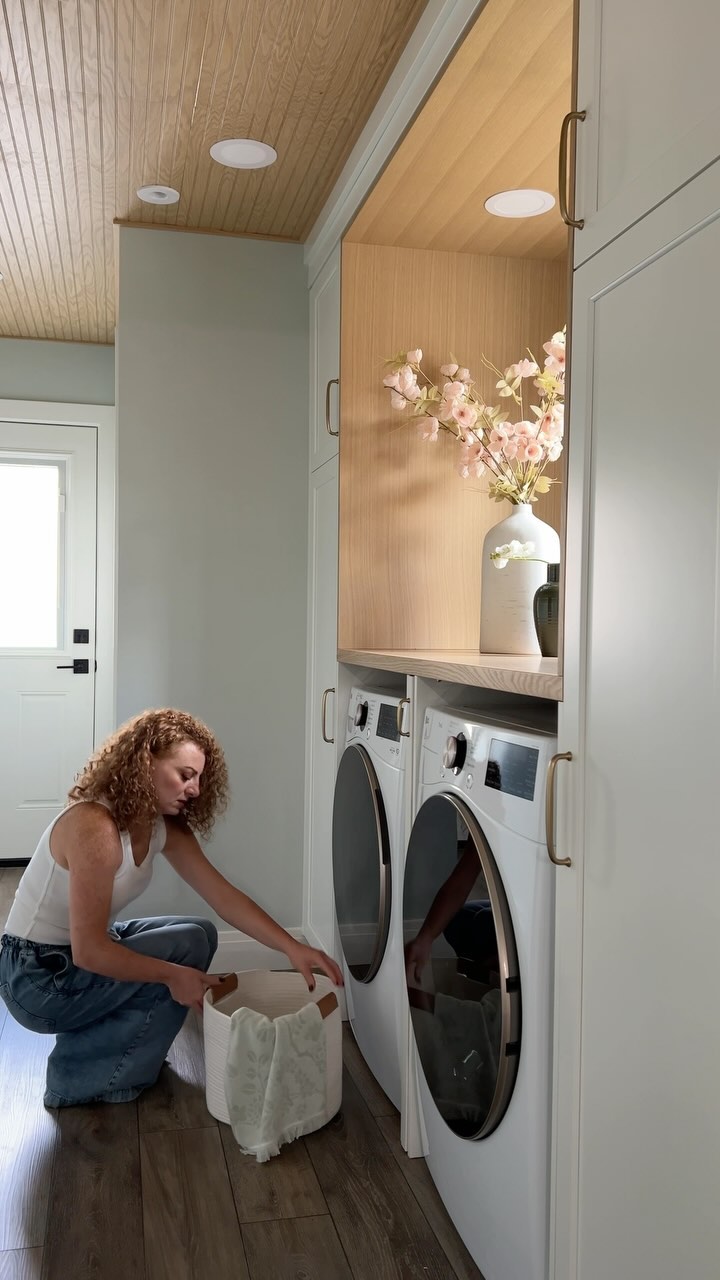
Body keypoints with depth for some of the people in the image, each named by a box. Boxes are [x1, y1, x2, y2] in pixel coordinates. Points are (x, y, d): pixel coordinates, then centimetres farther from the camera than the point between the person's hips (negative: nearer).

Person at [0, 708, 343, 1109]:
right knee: (188, 947, -16)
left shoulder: (164, 826, -3)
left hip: (85, 953, 9)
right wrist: (174, 976, -24)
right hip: (37, 978, -8)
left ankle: (101, 1041, 14)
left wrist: (292, 947, -15)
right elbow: (89, 951, -30)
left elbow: (224, 895, -5)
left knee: (201, 934, 4)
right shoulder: (94, 827, -30)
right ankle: (79, 1079, -2)